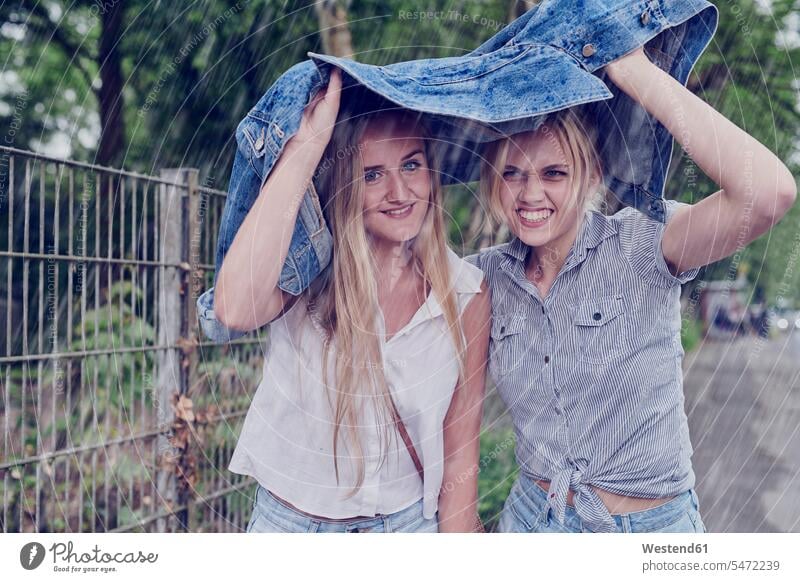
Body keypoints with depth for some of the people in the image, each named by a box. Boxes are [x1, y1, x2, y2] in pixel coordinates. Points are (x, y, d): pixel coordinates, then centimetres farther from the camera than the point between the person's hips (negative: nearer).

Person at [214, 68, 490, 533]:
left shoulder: (466, 294, -11)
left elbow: (459, 460, -7)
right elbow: (236, 309, -37)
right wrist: (307, 143, -34)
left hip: (407, 526, 0)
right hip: (289, 525, 0)